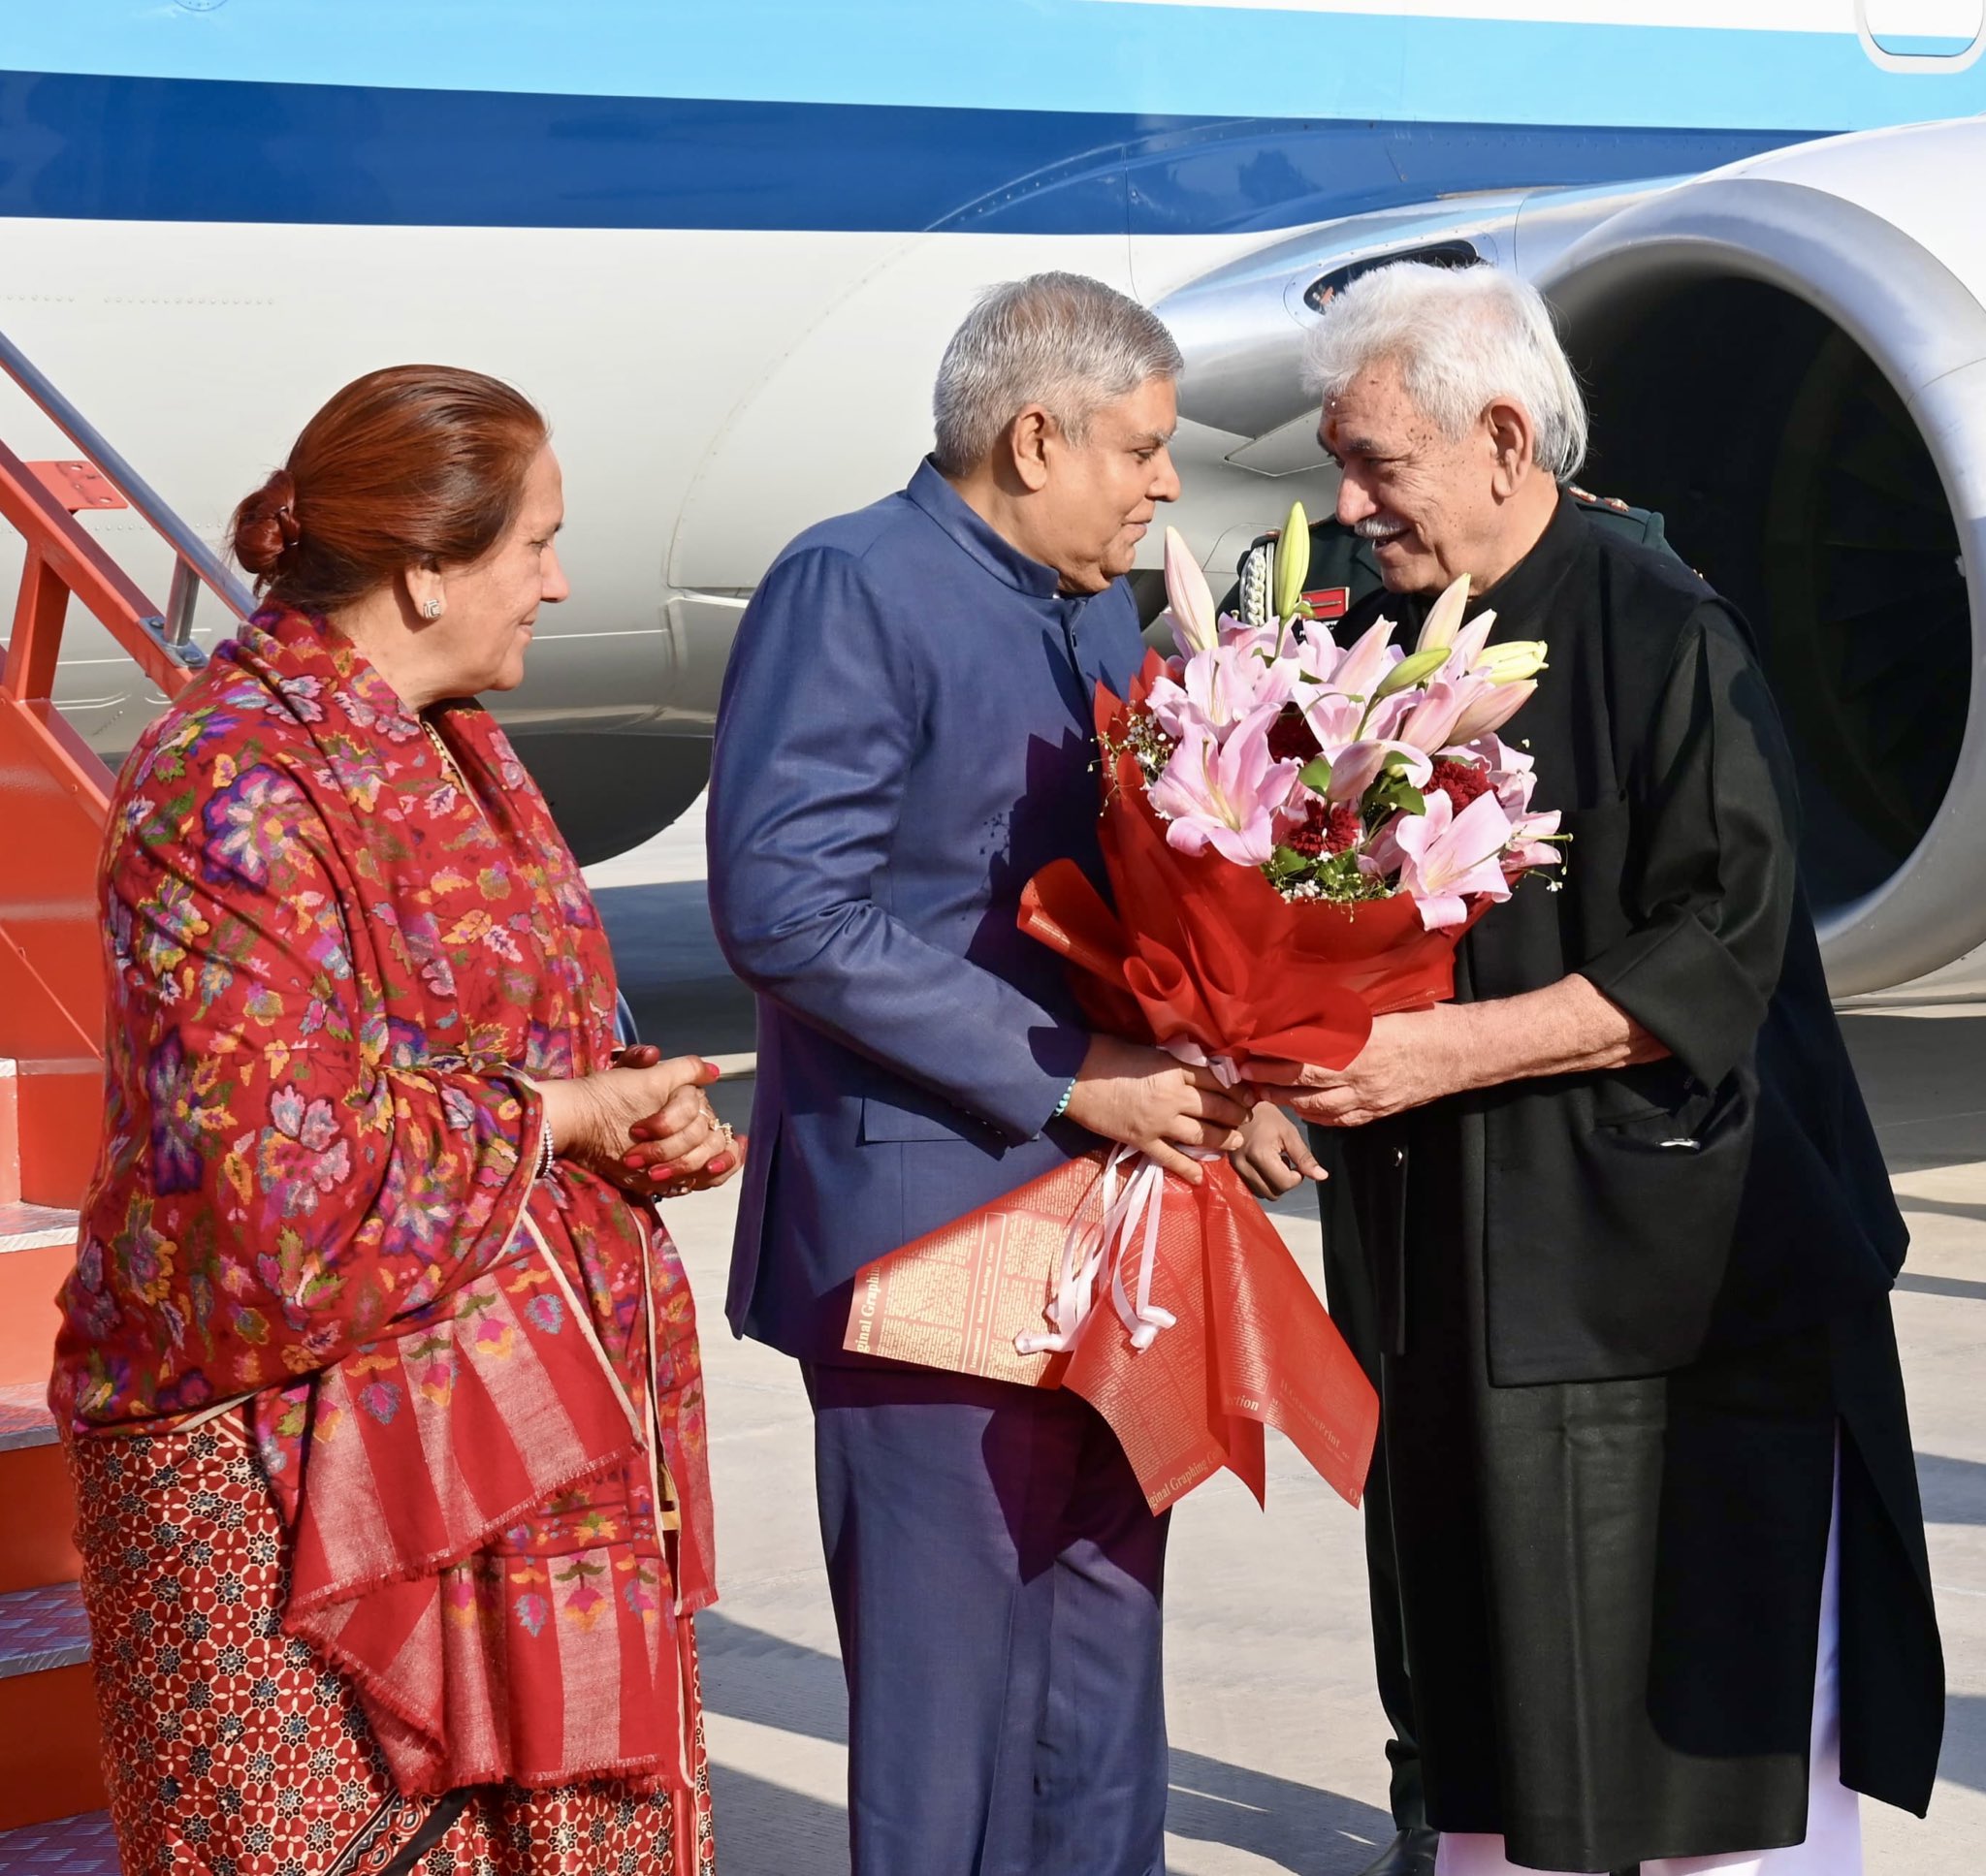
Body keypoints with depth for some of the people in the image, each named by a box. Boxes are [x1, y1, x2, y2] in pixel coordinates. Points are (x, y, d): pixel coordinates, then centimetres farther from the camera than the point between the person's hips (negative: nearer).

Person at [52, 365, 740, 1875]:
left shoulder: (444, 752, 13)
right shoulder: (237, 790, -17)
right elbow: (281, 1168, -24)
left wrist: (635, 1104, 4)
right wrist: (559, 1115, -14)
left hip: (526, 1436, 9)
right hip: (303, 1465, -9)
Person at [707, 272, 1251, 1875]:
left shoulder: (1101, 606, 15)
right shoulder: (852, 590, -11)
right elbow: (788, 907, -19)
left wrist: (1194, 1069, 2)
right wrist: (1069, 1079, -18)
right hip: (929, 1224, -8)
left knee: (1102, 1713, 14)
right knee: (952, 1701, -1)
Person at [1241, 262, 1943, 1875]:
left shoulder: (1663, 638, -11)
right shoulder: (1376, 654, 8)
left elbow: (1719, 957, -16)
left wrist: (1438, 1052, -21)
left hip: (1687, 1267, -6)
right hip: (1468, 1274, 6)